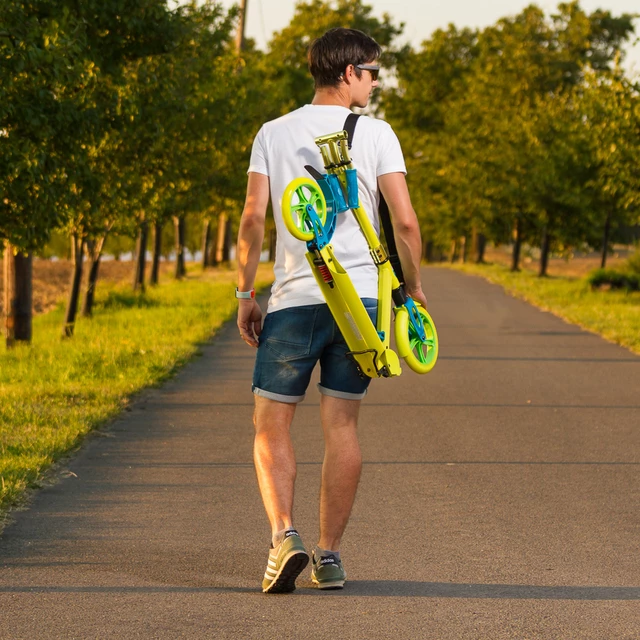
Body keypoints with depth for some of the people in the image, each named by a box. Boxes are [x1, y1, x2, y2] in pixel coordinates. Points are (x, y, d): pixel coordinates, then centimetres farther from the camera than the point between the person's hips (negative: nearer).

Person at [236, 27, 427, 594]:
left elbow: (253, 218, -1)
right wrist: (414, 288, 9)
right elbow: (405, 221, -5)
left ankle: (284, 535, -15)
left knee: (272, 425, 5)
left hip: (294, 298, 0)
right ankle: (330, 555, 8)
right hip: (362, 297, 0)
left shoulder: (274, 133, 5)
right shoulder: (375, 133, 2)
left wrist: (245, 294, 6)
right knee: (341, 424, 7)